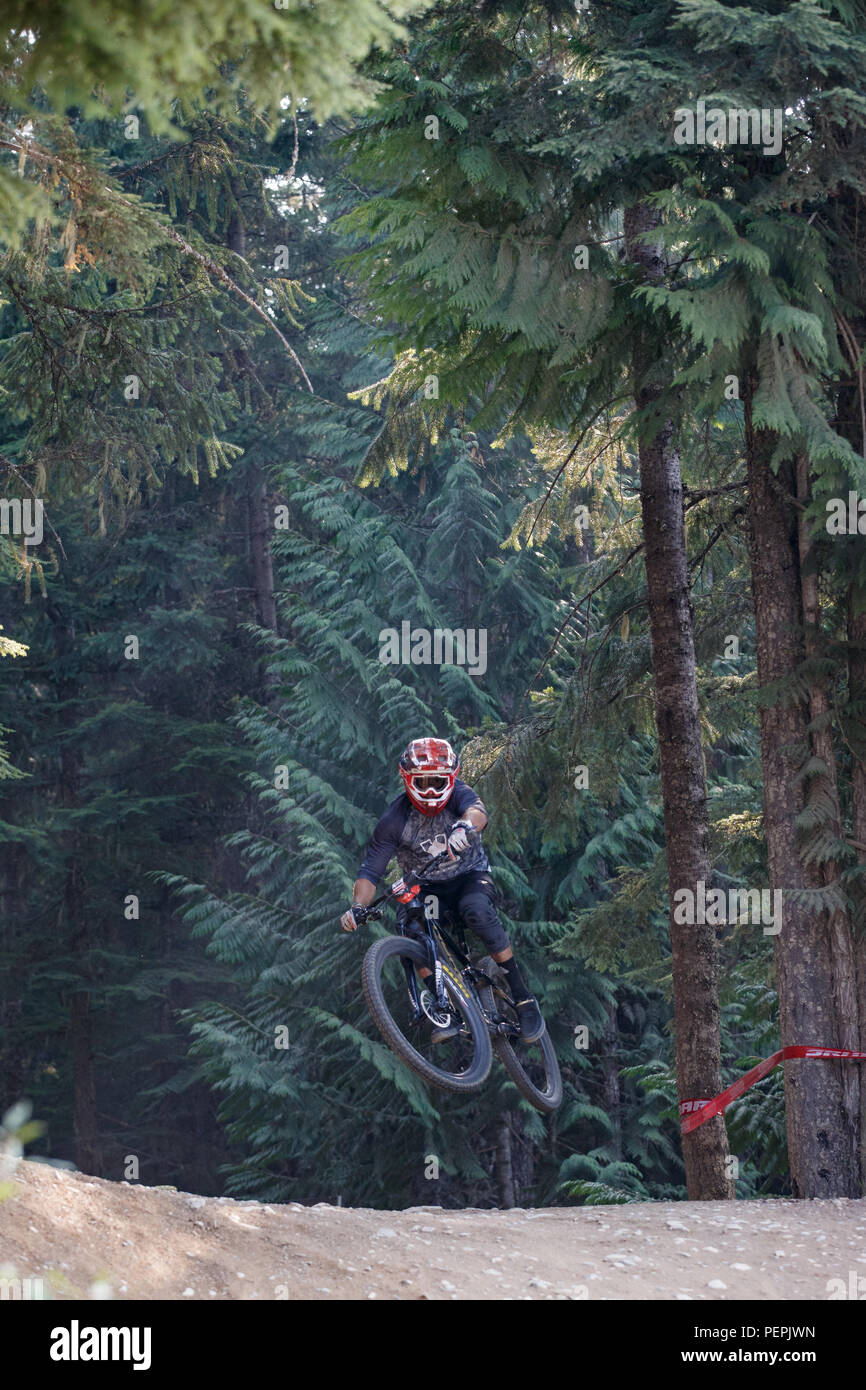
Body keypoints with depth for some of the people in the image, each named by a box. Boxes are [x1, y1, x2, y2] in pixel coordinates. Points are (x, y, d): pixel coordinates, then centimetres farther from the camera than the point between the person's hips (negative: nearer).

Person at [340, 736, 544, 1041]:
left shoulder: (458, 795, -19)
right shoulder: (395, 820, -17)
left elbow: (477, 810, -44)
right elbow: (370, 871, -19)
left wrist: (466, 826, -69)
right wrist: (357, 907, -39)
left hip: (469, 877, -1)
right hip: (425, 888, 1)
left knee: (477, 910, -35)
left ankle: (523, 997, -26)